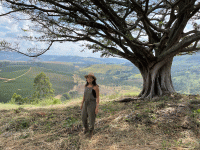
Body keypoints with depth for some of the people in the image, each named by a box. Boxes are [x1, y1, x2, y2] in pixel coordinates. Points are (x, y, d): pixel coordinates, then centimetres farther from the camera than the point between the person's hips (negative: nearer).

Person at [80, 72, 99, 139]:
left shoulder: (96, 87, -16)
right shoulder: (86, 85, 3)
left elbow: (97, 97, -13)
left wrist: (97, 107, -16)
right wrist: (82, 103, 13)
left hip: (92, 104, -6)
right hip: (86, 103, 6)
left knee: (91, 119, 7)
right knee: (83, 117, 16)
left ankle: (91, 132, 34)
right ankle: (86, 128, 45)